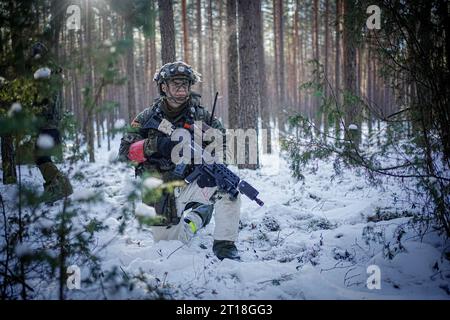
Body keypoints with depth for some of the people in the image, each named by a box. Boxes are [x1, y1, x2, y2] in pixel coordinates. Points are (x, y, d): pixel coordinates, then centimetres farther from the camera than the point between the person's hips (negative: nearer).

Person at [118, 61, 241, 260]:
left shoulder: (200, 115, -1)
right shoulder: (148, 118, -2)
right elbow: (125, 152, -11)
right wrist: (155, 144, -29)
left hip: (189, 184, 0)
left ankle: (225, 246, -14)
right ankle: (198, 214, 33)